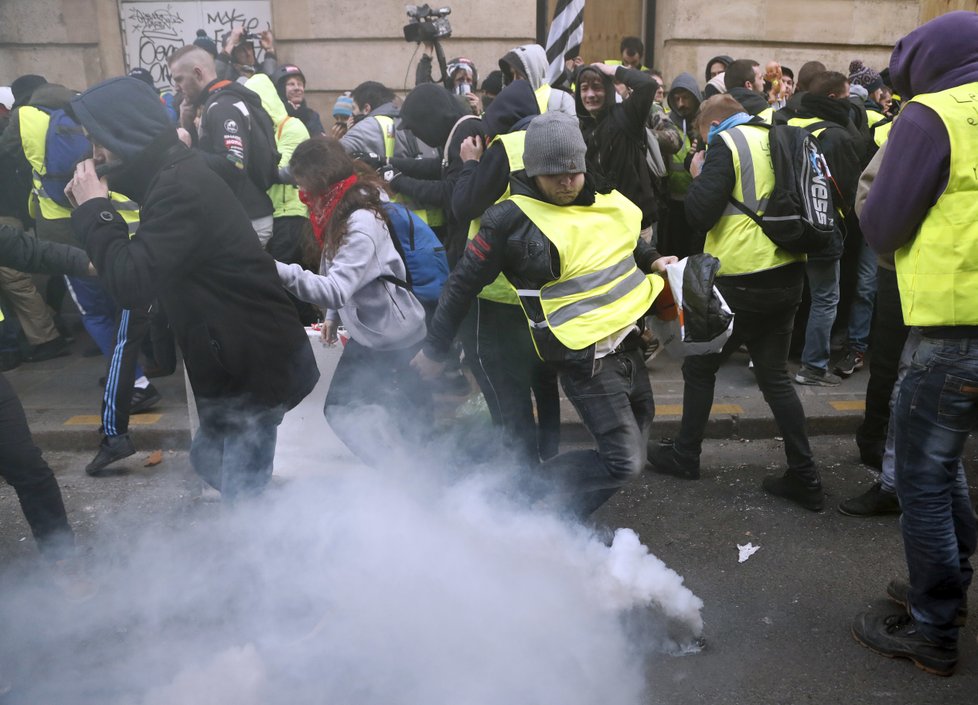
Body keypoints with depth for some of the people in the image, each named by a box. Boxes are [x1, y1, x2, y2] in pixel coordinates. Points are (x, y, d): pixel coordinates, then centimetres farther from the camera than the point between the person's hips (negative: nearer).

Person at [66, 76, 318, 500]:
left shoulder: (179, 188, -22)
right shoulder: (176, 176, 11)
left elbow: (131, 284, -27)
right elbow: (146, 262, 20)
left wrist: (93, 209, -15)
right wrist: (98, 209, 7)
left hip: (254, 365, -10)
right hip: (244, 359, 11)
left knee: (242, 493, -1)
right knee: (211, 462, 24)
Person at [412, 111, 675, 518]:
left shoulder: (602, 197, 3)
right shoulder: (511, 219, -18)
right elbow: (463, 284, -10)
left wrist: (652, 260, 7)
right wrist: (435, 350, -6)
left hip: (625, 339, 9)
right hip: (583, 359, -9)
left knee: (640, 418, 25)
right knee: (625, 462, -9)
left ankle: (574, 518, 38)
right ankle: (536, 489, 11)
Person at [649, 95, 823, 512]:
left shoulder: (726, 144, -8)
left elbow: (699, 216, -17)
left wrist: (698, 177, 1)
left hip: (743, 282, -7)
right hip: (787, 276, 7)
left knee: (699, 367, 11)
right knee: (775, 376, 13)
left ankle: (684, 457, 23)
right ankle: (804, 478, 12)